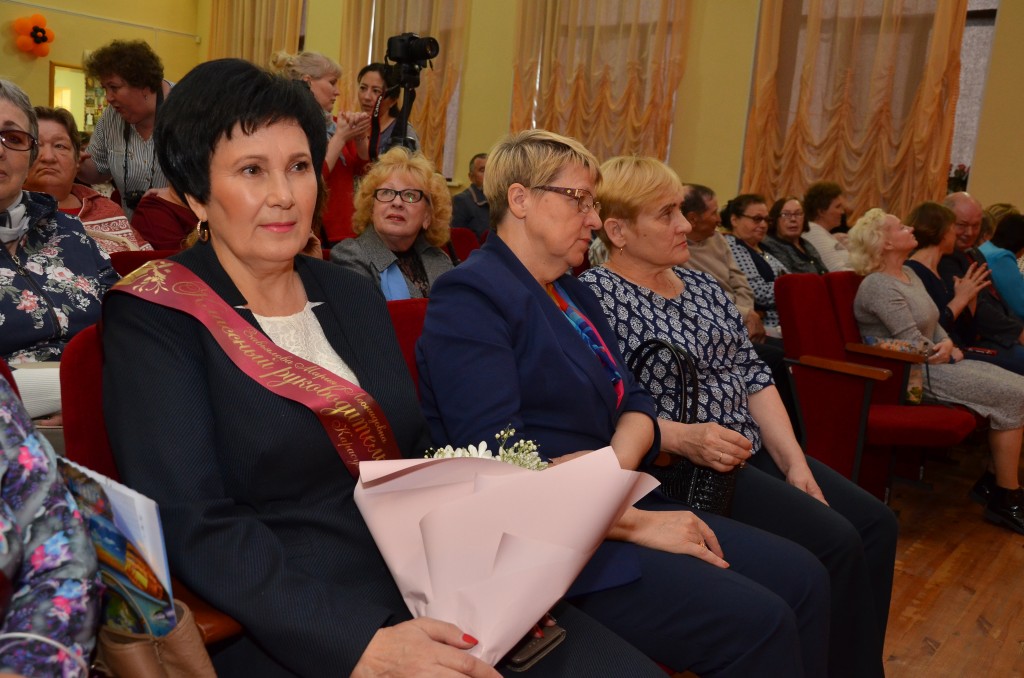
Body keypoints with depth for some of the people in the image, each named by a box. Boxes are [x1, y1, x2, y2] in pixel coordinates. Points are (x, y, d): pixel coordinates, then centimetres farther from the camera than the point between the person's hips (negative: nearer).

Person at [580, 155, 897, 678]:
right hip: (679, 469, -8)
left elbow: (752, 374, 10)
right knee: (834, 542, -17)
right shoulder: (593, 296, -11)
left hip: (755, 451, 8)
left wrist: (794, 460, 0)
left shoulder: (699, 284, 13)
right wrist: (683, 438, -29)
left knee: (875, 522, 0)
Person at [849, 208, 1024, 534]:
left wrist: (950, 345, -3)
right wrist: (946, 354, 0)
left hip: (936, 360, 9)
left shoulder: (909, 273, 14)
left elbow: (934, 323, 18)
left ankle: (993, 480, 8)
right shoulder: (879, 286, -17)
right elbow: (915, 346, -20)